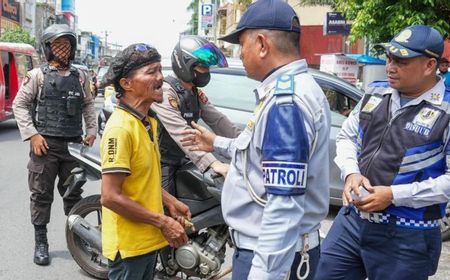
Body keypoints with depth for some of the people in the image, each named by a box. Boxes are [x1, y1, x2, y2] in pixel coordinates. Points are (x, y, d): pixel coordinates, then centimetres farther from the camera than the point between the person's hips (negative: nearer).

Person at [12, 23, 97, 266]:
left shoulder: (80, 77, 10)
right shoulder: (37, 75, -2)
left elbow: (88, 105, 18)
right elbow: (19, 104, -2)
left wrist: (91, 131, 7)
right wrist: (32, 135, -10)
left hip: (73, 144, 4)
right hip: (45, 144, -3)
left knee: (73, 193, 12)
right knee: (42, 195, 4)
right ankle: (41, 243, 15)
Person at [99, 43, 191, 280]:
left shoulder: (147, 122, 7)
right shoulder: (120, 128, -23)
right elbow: (110, 197, -25)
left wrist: (170, 202, 8)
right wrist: (162, 222, -20)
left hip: (148, 240, 9)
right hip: (128, 244, -9)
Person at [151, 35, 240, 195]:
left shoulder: (196, 93, 8)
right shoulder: (165, 91, -22)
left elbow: (217, 120, 4)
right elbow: (181, 132, -33)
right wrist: (213, 163, -43)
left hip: (181, 160, 9)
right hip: (162, 163, -8)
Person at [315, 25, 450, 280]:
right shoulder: (375, 94, 6)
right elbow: (346, 137, 15)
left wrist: (394, 195, -21)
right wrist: (351, 173, -5)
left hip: (406, 238, -5)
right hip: (351, 221, 6)